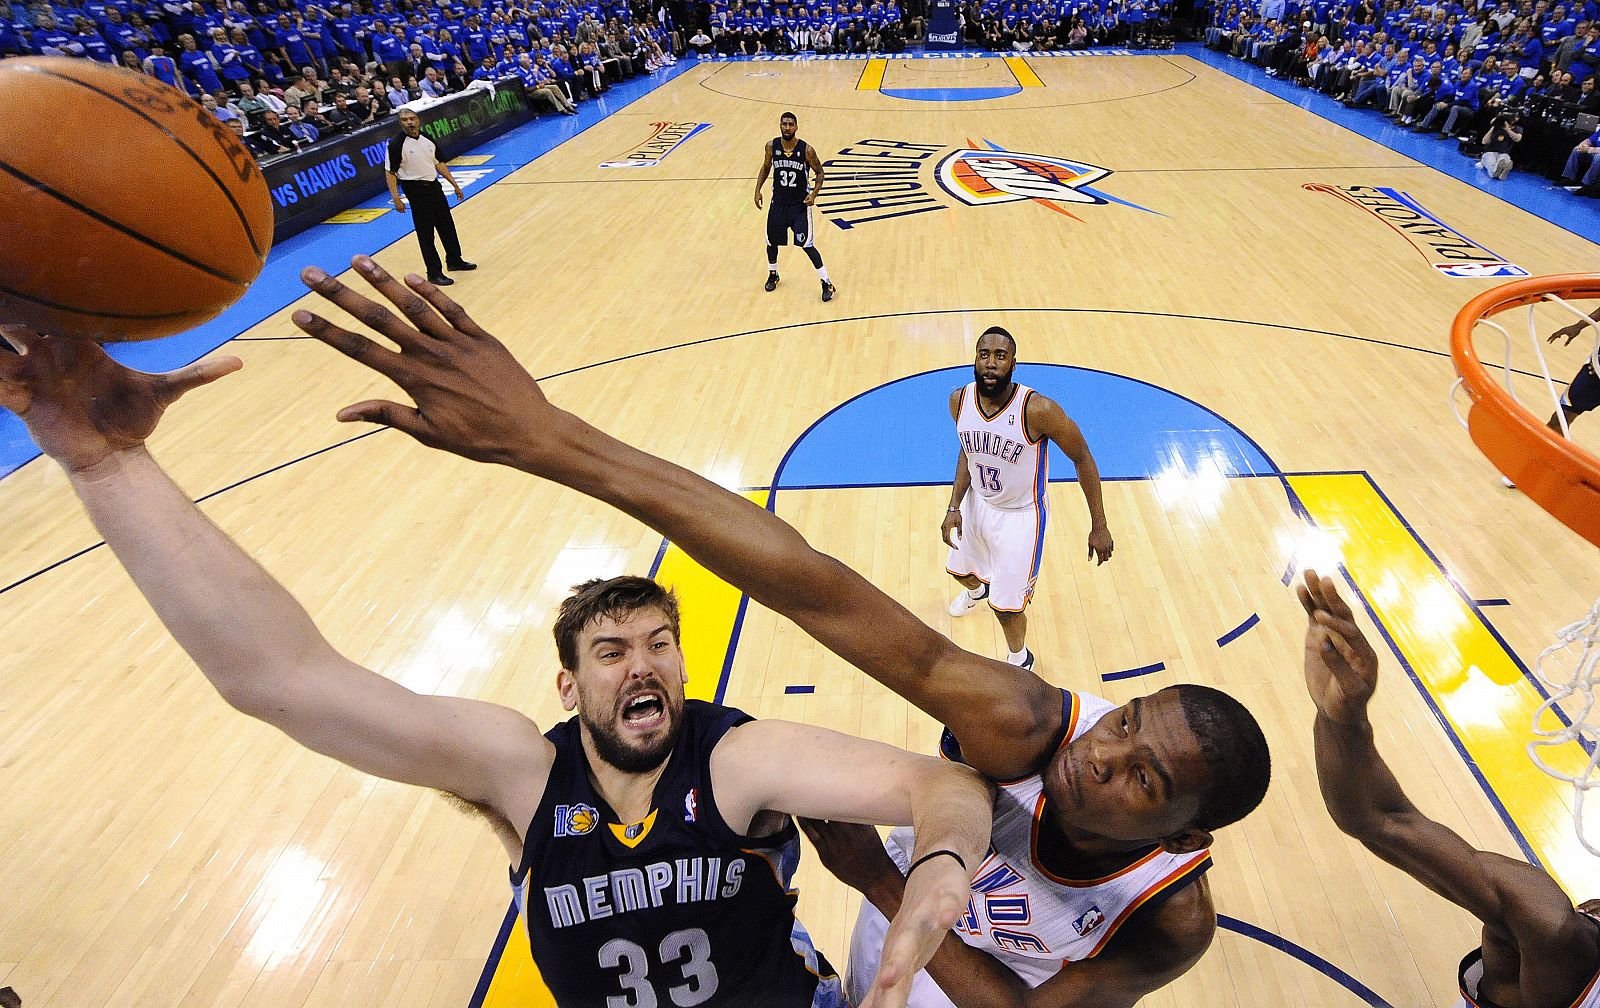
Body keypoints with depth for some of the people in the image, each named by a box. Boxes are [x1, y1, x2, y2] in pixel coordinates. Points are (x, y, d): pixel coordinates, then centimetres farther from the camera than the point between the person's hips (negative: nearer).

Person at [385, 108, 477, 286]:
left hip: (434, 185, 7)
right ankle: (434, 273, 6)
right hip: (416, 190, -7)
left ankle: (455, 261, 35)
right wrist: (396, 198, -18)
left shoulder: (427, 138, 5)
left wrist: (454, 184, 15)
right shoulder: (397, 144, -13)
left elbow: (439, 163, 16)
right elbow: (390, 172, -12)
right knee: (426, 233, -2)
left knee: (447, 225, 17)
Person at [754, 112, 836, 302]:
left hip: (800, 204, -4)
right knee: (772, 241, 13)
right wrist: (758, 190, 4)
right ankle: (773, 274, 41)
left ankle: (827, 283, 2)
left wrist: (814, 194, -17)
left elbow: (819, 173, -3)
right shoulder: (771, 147, -6)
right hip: (778, 203, 4)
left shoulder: (807, 150, -15)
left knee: (807, 245, -9)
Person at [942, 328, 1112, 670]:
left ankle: (1019, 660, 34)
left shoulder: (1038, 410, -32)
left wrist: (1099, 526, -15)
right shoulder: (959, 400, -17)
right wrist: (954, 506, -6)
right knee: (959, 569, 30)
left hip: (1020, 515, -5)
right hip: (977, 503, 5)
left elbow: (1082, 459, -19)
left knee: (1006, 606, 0)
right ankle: (977, 591, 69)